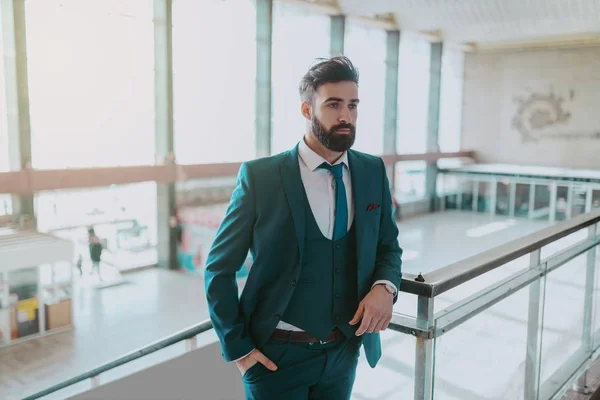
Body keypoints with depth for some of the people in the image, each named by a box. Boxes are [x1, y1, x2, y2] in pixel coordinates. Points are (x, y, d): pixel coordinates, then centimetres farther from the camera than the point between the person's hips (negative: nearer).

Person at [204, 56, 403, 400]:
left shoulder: (373, 172, -3)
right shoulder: (260, 176, -14)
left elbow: (389, 247, 8)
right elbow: (219, 268, -8)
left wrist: (385, 287, -13)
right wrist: (238, 348, -9)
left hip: (344, 351, 4)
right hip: (277, 354, -4)